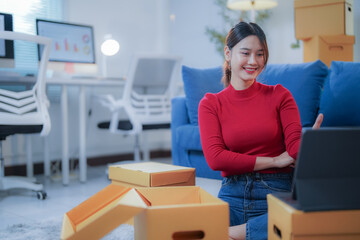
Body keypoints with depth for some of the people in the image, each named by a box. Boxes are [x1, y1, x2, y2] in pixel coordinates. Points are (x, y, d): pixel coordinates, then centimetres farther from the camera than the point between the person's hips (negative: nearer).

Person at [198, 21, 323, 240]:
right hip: (233, 195, -1)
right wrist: (273, 160, -8)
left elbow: (295, 145, -4)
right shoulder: (210, 104, 6)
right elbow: (215, 158, -5)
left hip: (277, 192, 2)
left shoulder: (279, 95, 7)